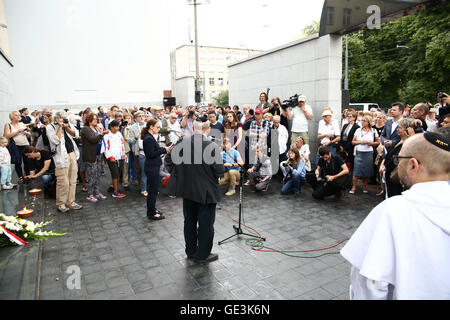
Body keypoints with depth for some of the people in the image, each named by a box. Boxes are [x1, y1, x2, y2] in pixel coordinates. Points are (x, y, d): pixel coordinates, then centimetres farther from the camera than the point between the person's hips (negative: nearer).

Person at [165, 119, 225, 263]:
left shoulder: (183, 142, -7)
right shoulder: (212, 147, -21)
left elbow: (169, 159, 1)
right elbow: (219, 171, -19)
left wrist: (177, 173, 11)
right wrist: (216, 176, 3)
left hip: (187, 189, 5)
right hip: (206, 191, -5)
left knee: (189, 221, 19)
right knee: (205, 223, 11)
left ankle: (190, 251, 35)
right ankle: (202, 255, 24)